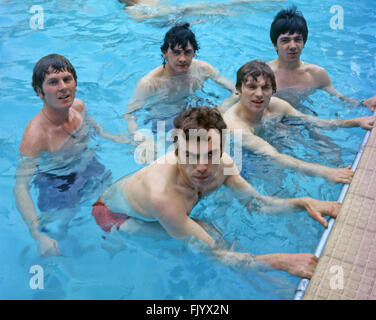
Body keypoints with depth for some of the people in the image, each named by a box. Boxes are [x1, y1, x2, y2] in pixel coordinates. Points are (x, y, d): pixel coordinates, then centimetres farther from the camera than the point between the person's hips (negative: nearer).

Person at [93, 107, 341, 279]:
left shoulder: (222, 165, -28)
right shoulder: (163, 196, -47)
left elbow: (253, 201, -12)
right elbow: (213, 255, -40)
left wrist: (304, 203, -27)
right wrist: (283, 261, -46)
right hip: (113, 214, -6)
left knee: (212, 233, 0)